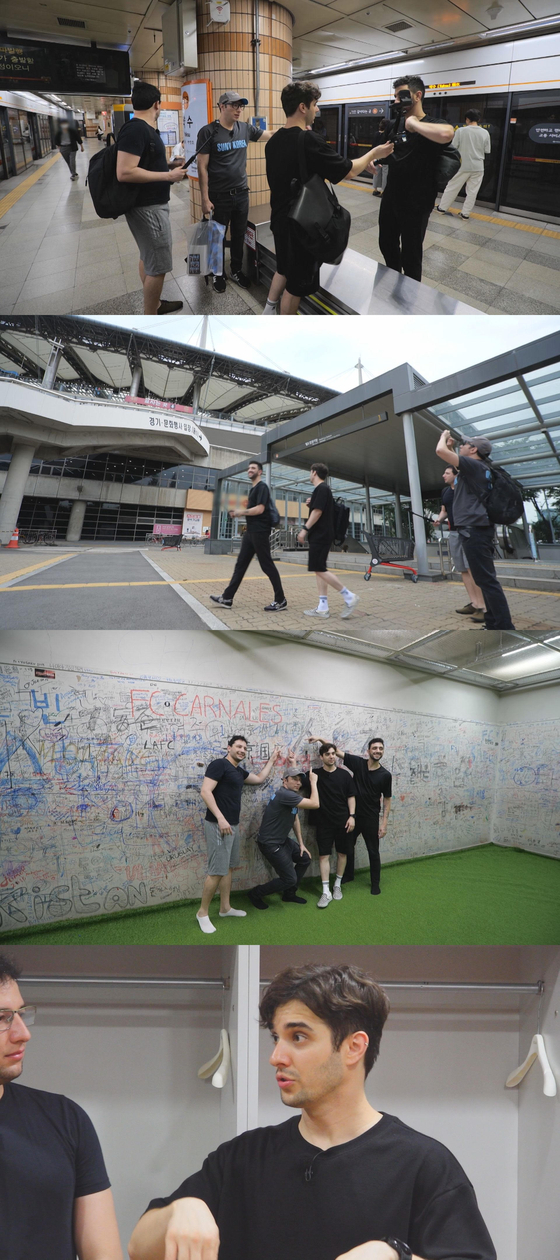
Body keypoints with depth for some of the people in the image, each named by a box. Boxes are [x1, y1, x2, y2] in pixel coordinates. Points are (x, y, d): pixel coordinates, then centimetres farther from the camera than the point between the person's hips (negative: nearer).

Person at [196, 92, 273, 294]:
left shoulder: (245, 129, 2)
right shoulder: (208, 132, -12)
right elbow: (202, 167, -12)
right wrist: (205, 198, -16)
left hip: (241, 194, 5)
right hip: (219, 196, -5)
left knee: (239, 235, 15)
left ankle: (236, 270, 31)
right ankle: (218, 274, 24)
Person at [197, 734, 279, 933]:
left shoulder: (239, 771, 16)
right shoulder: (219, 764, -12)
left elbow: (259, 779, 34)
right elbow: (205, 791, -20)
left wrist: (271, 760, 30)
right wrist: (220, 818, -26)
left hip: (233, 825, 10)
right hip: (218, 825, -10)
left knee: (228, 867, 14)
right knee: (217, 871, -10)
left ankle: (225, 908, 22)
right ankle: (202, 912, -1)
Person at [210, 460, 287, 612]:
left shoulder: (262, 487, -10)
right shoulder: (253, 488, 20)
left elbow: (260, 509, -21)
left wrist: (242, 512, -9)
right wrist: (239, 511, 10)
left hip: (260, 532, -10)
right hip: (250, 531, 10)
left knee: (267, 565, -6)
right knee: (241, 564, 8)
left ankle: (281, 600, -1)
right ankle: (227, 598, 8)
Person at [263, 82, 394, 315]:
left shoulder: (274, 141, 2)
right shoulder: (309, 141, -24)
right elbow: (348, 170, -17)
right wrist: (374, 153, -1)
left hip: (279, 218, 8)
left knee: (284, 268, 27)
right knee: (297, 281, 6)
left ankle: (268, 312, 33)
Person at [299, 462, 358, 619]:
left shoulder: (321, 489, -12)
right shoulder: (324, 489, 19)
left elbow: (318, 512, -19)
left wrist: (305, 529, -18)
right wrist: (310, 504, 8)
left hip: (320, 536, -10)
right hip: (321, 535, 10)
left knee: (320, 570, -12)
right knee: (318, 570, 6)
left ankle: (348, 596, -10)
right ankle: (323, 608, 2)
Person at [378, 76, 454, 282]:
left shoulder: (430, 126, -16)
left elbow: (446, 134, -42)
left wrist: (413, 123, -28)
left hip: (415, 205, -8)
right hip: (390, 199, 8)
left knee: (410, 255, 3)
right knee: (387, 245, 21)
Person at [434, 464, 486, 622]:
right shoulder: (445, 492, 14)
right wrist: (439, 519, 2)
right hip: (453, 533, 8)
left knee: (472, 568, -17)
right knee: (463, 570, 6)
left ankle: (481, 607, -20)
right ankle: (473, 603, 10)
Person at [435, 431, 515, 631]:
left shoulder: (474, 465, -9)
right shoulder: (478, 469, 19)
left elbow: (440, 451, -16)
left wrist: (444, 435, 2)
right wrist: (451, 446, 30)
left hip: (474, 528, -10)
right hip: (479, 527, 10)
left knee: (486, 579, -12)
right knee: (485, 578, 14)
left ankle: (505, 629, -14)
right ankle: (493, 623, 18)